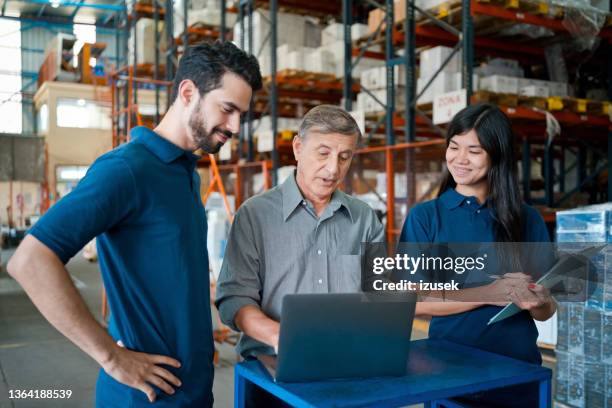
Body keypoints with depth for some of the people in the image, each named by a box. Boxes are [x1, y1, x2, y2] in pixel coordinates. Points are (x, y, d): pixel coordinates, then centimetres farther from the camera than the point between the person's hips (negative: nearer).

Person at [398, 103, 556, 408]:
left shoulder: (528, 219, 0)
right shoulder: (424, 217, -5)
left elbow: (547, 310, 4)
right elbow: (415, 302, -11)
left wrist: (536, 303, -19)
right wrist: (488, 294, -21)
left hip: (518, 366, 2)